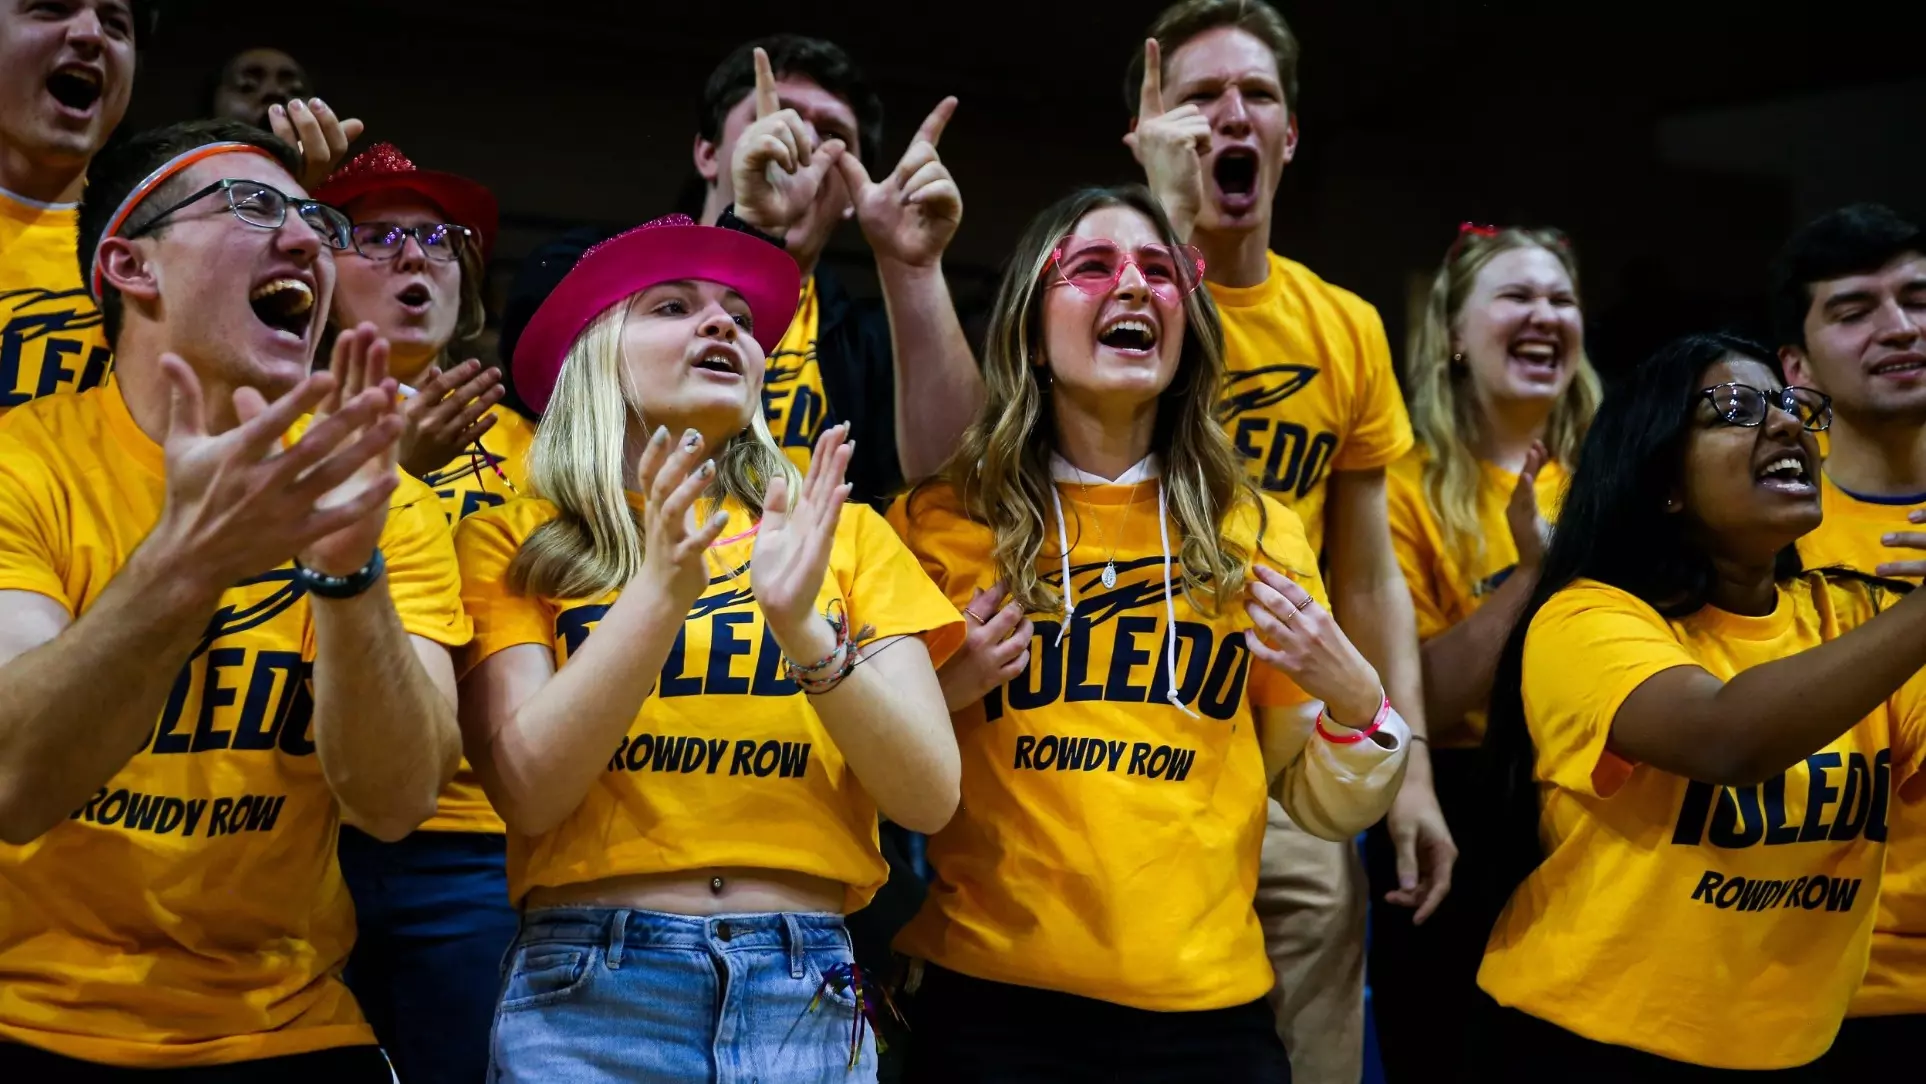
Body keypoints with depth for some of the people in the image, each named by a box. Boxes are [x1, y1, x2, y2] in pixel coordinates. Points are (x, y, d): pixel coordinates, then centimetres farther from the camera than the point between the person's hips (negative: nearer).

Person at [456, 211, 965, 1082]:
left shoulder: (843, 533, 7)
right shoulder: (511, 541, 2)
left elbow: (930, 798, -2)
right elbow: (530, 792, -9)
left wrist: (804, 627, -16)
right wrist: (660, 589, -20)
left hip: (806, 991, 2)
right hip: (587, 989, -2)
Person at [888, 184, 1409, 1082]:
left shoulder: (1257, 534, 4)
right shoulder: (942, 522, -2)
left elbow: (1327, 808, 9)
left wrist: (1354, 699, -9)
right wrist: (941, 695, -13)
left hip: (1208, 1009, 2)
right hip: (991, 1003, -2)